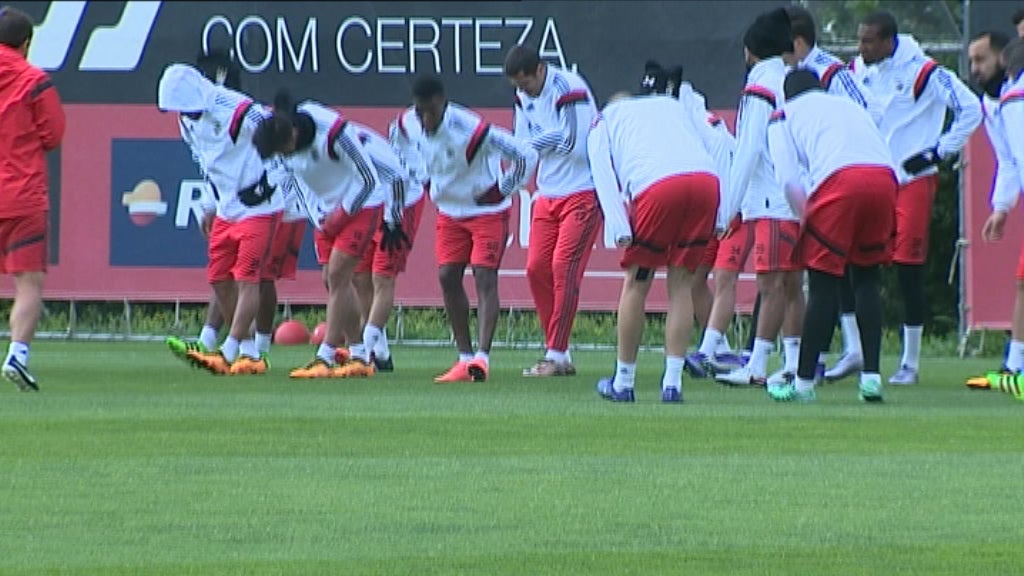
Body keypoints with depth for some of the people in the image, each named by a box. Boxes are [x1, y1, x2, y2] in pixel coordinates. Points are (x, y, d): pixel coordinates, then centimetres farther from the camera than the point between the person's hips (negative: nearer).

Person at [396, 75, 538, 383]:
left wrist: (500, 192, -16)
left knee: (485, 277, -14)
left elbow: (526, 155, -26)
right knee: (448, 277, 1)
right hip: (449, 212, 6)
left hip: (487, 210, -6)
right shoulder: (408, 124, -12)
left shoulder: (470, 129, -31)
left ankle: (482, 357, -22)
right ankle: (464, 357, 8)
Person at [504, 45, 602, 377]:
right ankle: (558, 354, 9)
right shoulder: (524, 96, 7)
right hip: (547, 194, 8)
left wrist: (540, 141, -11)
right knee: (537, 268, 1)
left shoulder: (569, 89, -19)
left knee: (564, 266, -13)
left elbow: (576, 146, -24)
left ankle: (556, 357, -11)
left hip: (583, 192, -8)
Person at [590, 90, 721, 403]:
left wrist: (619, 228, -2)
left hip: (655, 184, -3)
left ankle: (623, 382, 16)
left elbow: (603, 176, 8)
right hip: (706, 177, 3)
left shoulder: (604, 123, 27)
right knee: (681, 283, 12)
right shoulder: (674, 106, 37)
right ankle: (672, 383, 6)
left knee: (637, 282, 11)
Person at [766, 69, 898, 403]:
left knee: (824, 282, 3)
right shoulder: (852, 107, 36)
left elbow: (788, 178, 8)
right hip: (885, 177, 4)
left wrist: (806, 217, 22)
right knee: (866, 278, 16)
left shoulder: (784, 115, 23)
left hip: (839, 178, -4)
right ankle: (871, 377, 10)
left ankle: (804, 382, 6)